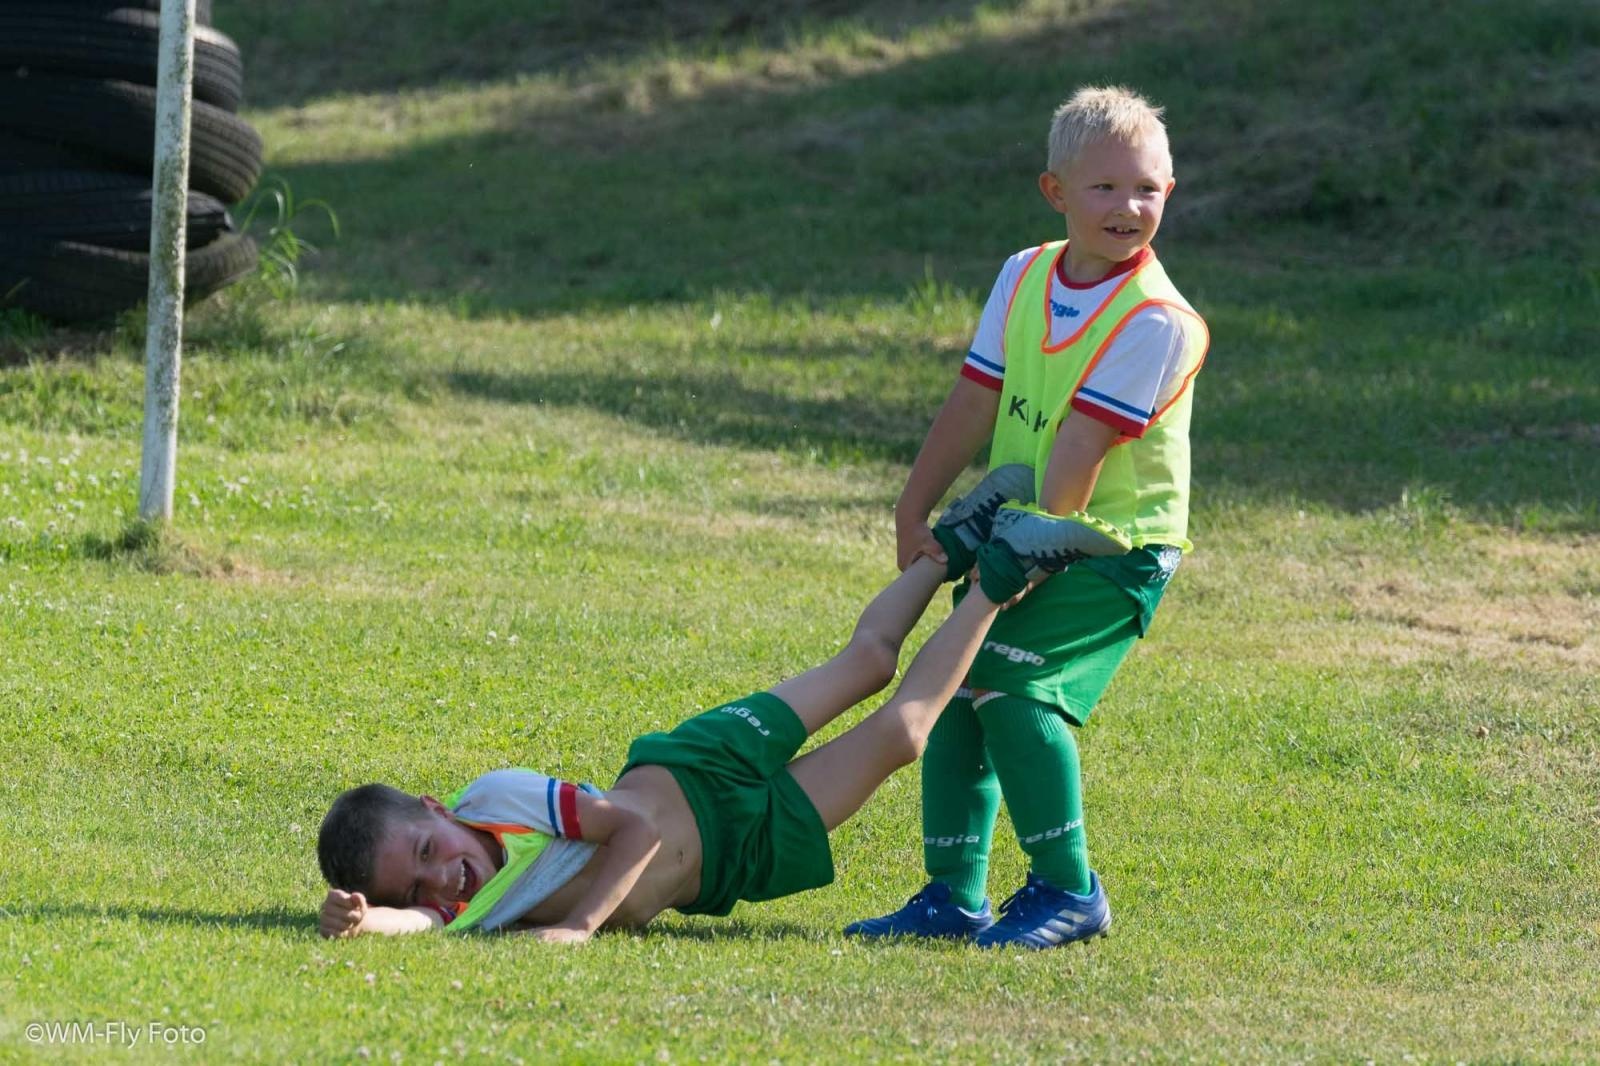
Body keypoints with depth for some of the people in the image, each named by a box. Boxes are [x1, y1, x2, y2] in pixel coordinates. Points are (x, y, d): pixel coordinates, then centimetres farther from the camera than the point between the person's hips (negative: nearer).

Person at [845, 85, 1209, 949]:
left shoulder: (1157, 320, -18)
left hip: (1114, 546, -7)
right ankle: (954, 894, 13)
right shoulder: (1025, 278, 4)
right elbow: (974, 404, 7)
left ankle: (1067, 889, -11)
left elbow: (1082, 444, -20)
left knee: (1011, 683, -21)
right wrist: (913, 517, 5)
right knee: (956, 695, 4)